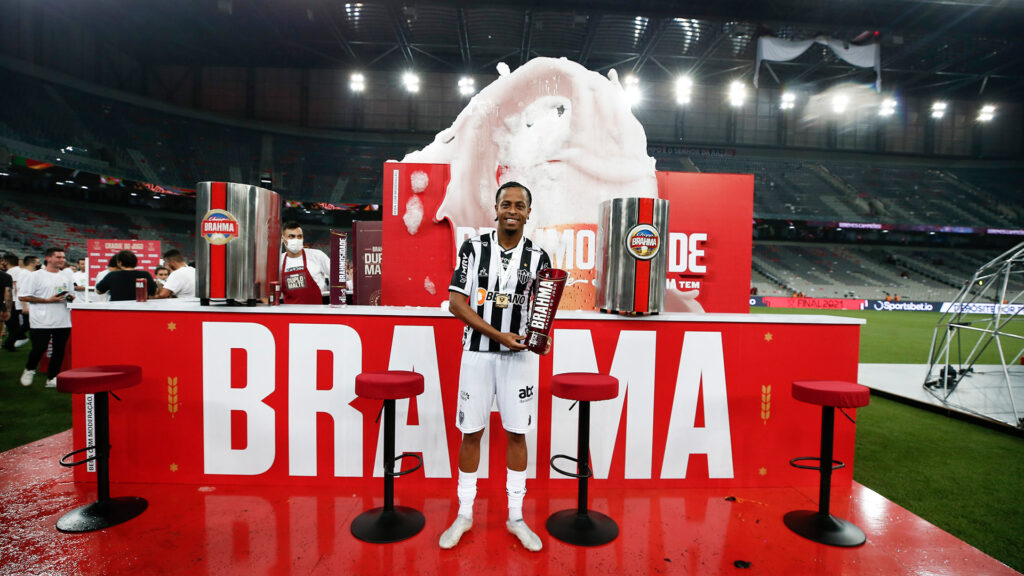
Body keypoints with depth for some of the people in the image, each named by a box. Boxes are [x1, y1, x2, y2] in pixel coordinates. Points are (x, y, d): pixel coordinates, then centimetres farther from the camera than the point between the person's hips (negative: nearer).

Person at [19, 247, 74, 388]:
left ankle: (52, 378, 15)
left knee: (59, 350, 5)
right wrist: (47, 300, -15)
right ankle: (29, 370, 27)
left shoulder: (66, 277, 15)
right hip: (41, 322, -4)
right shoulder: (35, 276, -2)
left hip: (63, 322, 4)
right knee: (39, 349, -2)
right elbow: (22, 296, -6)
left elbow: (72, 296, 24)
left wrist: (69, 297, -1)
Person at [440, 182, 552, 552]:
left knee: (516, 434, 9)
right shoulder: (473, 248, -2)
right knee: (471, 433, 8)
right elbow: (456, 303, -7)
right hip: (477, 354, 0)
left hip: (519, 356, 1)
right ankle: (464, 514, 27)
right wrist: (499, 335, -16)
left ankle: (515, 517, 27)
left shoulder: (538, 257, 1)